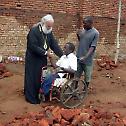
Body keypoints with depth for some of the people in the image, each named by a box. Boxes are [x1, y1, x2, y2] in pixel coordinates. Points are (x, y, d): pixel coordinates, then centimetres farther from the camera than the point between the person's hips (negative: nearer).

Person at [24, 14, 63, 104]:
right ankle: (31, 97, 14)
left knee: (41, 77, 12)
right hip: (33, 59, -7)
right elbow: (33, 46, -25)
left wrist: (62, 55, -6)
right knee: (32, 77, 2)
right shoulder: (34, 31, -20)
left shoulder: (49, 32, 2)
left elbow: (54, 44, 2)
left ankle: (38, 94, 26)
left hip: (43, 59, 7)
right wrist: (45, 52, -21)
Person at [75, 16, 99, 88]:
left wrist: (85, 56, -27)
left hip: (87, 60, -6)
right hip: (78, 57, 6)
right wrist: (78, 35, -2)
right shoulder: (83, 30, 5)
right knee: (76, 75, 16)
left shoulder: (95, 33, -14)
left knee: (87, 77, 10)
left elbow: (92, 47, -18)